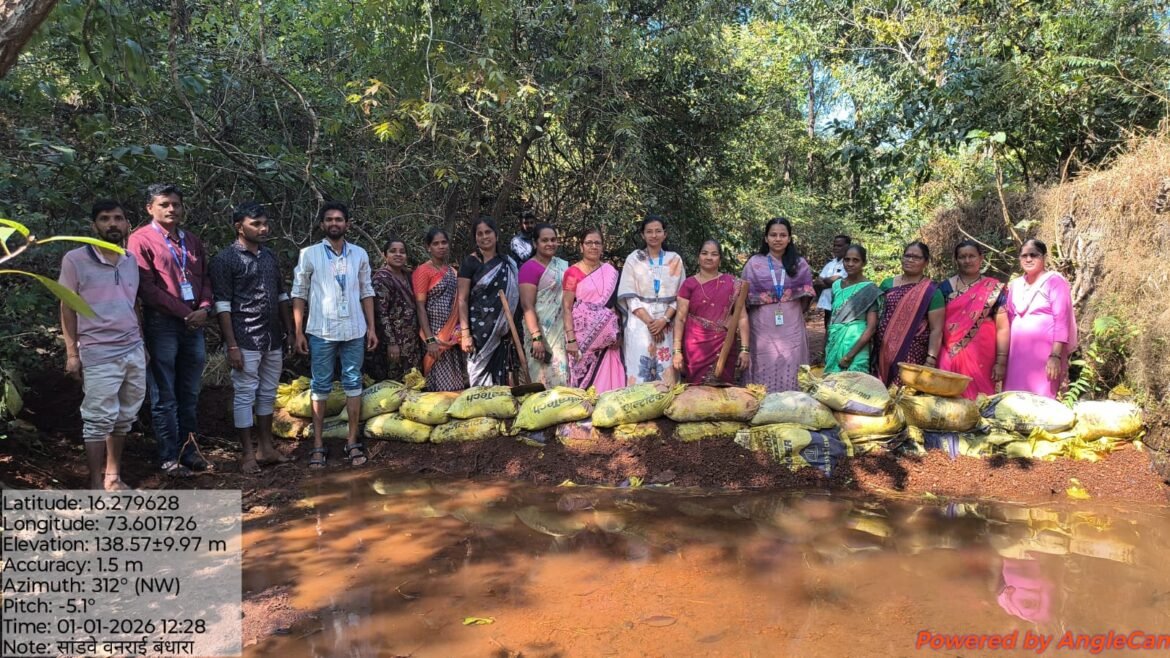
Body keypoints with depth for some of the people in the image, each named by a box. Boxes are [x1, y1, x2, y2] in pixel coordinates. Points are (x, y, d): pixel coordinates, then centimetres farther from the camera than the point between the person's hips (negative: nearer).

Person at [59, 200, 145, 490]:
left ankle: (113, 476, 23)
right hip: (99, 354, -5)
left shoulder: (131, 261, 10)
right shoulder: (75, 260, -6)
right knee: (99, 419, 0)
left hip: (134, 350, 5)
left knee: (125, 417, 10)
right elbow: (67, 308, -3)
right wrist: (72, 353, -6)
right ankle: (96, 483, 11)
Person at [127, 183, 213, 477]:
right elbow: (147, 288, -10)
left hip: (194, 324, 5)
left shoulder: (192, 241, 16)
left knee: (189, 394, 11)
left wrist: (203, 309, -5)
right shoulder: (141, 239, -3)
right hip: (161, 324, -5)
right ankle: (169, 457, 9)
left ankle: (188, 449, 20)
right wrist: (185, 313, -11)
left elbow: (205, 278, 14)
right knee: (164, 396, 1)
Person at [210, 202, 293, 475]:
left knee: (268, 393, 12)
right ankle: (248, 454, 9)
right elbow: (222, 305, -11)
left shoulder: (269, 256, 12)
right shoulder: (225, 259, -7)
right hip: (246, 340, -6)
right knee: (245, 394, 0)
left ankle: (266, 447, 23)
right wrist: (232, 346, -15)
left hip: (273, 339, 6)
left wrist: (289, 331, 13)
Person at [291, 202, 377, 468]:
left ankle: (353, 442, 13)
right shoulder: (309, 254, 0)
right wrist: (299, 332, -3)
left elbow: (367, 293, 11)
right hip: (321, 332, -2)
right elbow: (299, 294, 2)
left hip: (354, 331, 2)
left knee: (353, 384, 5)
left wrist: (371, 328, 5)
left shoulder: (360, 254, 7)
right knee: (320, 387, 4)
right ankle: (318, 445, 11)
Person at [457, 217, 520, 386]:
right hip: (479, 328, -4)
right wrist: (465, 333, -15)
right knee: (480, 374, -3)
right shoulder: (470, 262, -3)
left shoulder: (508, 263, 9)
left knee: (500, 376, 6)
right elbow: (462, 300, -7)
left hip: (502, 330, 4)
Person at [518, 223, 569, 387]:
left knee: (562, 377, 7)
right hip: (542, 332, -6)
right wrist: (536, 337, -23)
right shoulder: (530, 267, -9)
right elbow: (527, 305, -15)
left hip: (562, 331, 7)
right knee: (545, 378, -5)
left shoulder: (563, 265, 12)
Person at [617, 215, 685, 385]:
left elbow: (681, 295, 5)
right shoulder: (633, 259, 5)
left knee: (665, 369, -2)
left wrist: (664, 319, -10)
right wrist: (650, 322, -11)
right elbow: (629, 296, -1)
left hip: (667, 323, 1)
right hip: (640, 322, -1)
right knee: (640, 367, -7)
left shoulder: (675, 260, 9)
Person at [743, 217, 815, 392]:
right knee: (766, 369, 0)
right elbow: (745, 296, 3)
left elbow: (807, 294, 11)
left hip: (791, 327, 2)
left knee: (790, 369, 1)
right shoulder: (754, 263, 3)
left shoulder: (799, 264, 8)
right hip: (764, 327, -1)